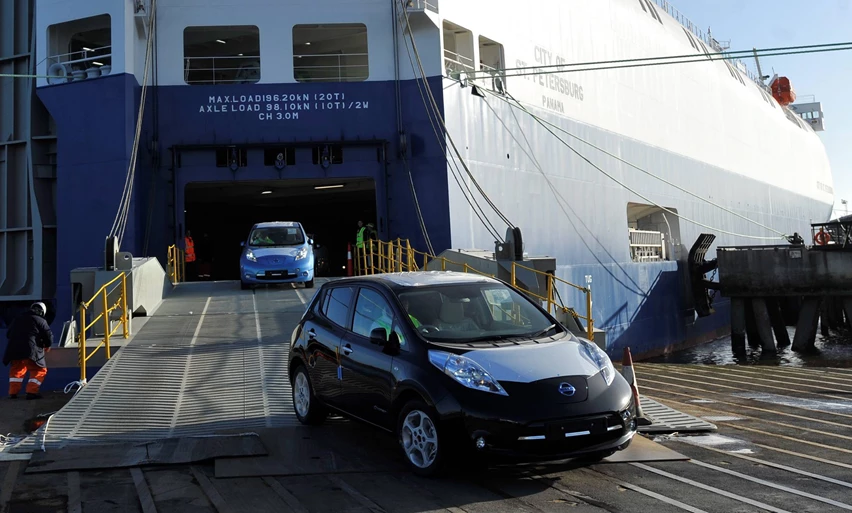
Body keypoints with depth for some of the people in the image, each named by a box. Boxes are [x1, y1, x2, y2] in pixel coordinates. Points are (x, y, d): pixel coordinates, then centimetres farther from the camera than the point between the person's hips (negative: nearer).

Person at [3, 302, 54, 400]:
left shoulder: (17, 320, 20)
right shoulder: (41, 321, 2)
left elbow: (8, 334, 27)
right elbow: (49, 335, -2)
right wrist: (47, 346, 18)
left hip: (14, 350, 6)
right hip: (30, 351, -5)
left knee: (16, 370, 23)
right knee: (40, 371, 6)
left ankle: (13, 392, 20)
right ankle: (31, 392, -3)